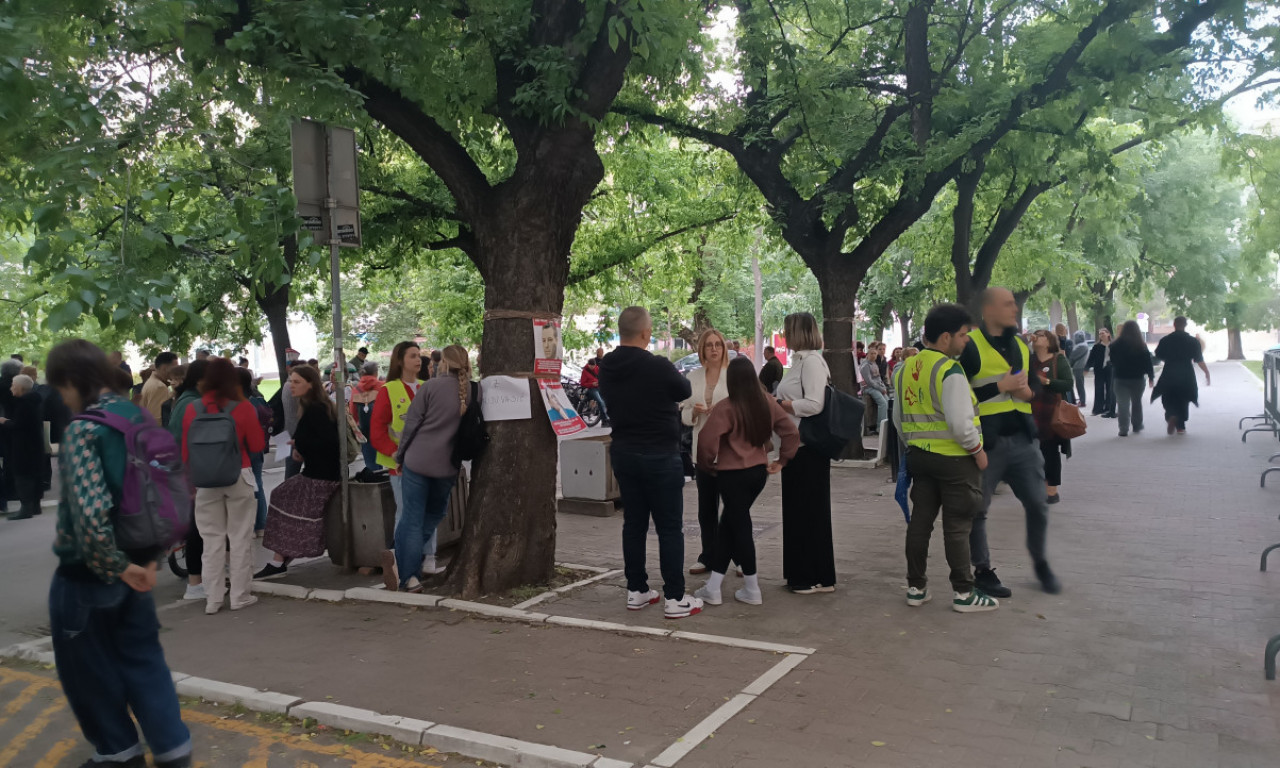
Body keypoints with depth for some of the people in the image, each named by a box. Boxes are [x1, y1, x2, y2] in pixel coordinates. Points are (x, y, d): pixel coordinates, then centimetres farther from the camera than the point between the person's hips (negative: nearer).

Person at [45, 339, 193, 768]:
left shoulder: (82, 430, -20)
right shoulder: (140, 418, 2)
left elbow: (90, 514, -30)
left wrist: (117, 566, -18)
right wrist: (151, 557, 5)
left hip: (87, 572, -7)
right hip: (134, 562, 7)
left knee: (88, 668, 14)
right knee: (143, 658, 17)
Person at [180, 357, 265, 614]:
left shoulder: (193, 410, -3)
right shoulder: (243, 407, -8)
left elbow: (186, 451, 4)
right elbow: (257, 446, -3)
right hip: (239, 478, -2)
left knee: (212, 539, 9)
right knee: (240, 537, 7)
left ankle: (213, 599, 12)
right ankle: (239, 595, 10)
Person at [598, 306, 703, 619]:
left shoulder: (607, 368, -1)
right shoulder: (658, 367, -20)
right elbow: (685, 391, -3)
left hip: (623, 453, 6)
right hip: (660, 455, -6)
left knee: (634, 523, 14)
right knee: (670, 527, 1)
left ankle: (636, 591, 20)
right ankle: (675, 598, 4)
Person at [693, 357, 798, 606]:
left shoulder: (725, 408, -15)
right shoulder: (767, 403, 2)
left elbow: (707, 442, -22)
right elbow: (791, 432, 6)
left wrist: (706, 465, -4)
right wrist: (782, 461, 12)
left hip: (732, 475, -6)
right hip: (759, 472, 6)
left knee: (740, 528, 6)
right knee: (728, 524, 15)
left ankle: (752, 590, 15)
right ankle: (712, 587, 18)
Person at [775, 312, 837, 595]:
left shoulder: (812, 360, -14)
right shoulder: (799, 360, 14)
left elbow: (814, 404, -23)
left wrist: (778, 404, -14)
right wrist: (776, 402, 5)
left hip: (808, 448, -10)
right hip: (795, 446, 10)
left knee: (810, 511, -2)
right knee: (796, 510, 14)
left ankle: (819, 578, 8)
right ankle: (800, 573, 23)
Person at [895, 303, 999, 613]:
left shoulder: (905, 369, 8)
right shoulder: (950, 371, -18)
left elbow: (899, 418, 15)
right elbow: (960, 422, -23)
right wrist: (978, 450, -9)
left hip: (919, 456, 7)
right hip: (954, 458, -7)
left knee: (920, 521, 11)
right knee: (957, 527, 2)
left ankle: (916, 588, 19)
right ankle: (964, 593, 11)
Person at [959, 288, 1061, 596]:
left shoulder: (1020, 346, 15)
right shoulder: (970, 346, -7)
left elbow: (1033, 386, 25)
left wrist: (1028, 392, 2)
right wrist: (1000, 387, -16)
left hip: (1021, 438, 6)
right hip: (986, 441, -6)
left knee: (1038, 503, 7)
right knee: (977, 509, 3)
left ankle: (1040, 562, 28)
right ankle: (983, 570, 18)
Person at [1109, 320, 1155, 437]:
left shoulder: (1116, 345, -6)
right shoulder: (1141, 345, -8)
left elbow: (1112, 362, 4)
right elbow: (1148, 362, -4)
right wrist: (1151, 377, 4)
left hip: (1121, 378, -1)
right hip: (1138, 378, 1)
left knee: (1123, 404, 0)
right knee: (1137, 402, 17)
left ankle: (1124, 429, -8)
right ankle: (1137, 427, 24)